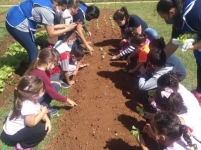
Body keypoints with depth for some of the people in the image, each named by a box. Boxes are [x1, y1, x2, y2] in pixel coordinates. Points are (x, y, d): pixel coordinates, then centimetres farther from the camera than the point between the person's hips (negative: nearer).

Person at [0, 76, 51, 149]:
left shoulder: (31, 98, -14)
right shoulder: (28, 106, -39)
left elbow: (39, 108, -1)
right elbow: (31, 123, -28)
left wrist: (47, 120, -14)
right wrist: (43, 112, -18)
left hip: (19, 126, 8)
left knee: (44, 121, 5)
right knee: (42, 129, -20)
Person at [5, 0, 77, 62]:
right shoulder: (47, 11, -22)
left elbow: (49, 26, 13)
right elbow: (51, 34, -15)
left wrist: (64, 25, 11)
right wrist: (68, 29, -8)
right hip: (17, 24, -10)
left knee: (33, 48, 20)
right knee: (33, 51, 1)